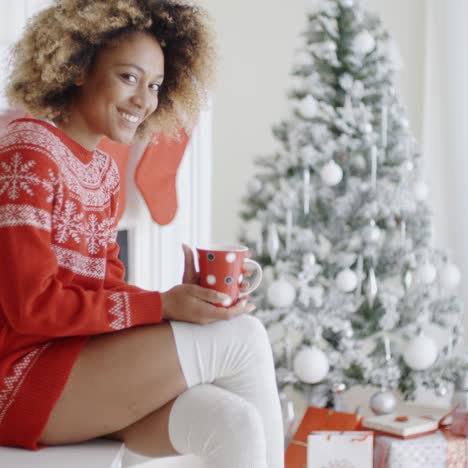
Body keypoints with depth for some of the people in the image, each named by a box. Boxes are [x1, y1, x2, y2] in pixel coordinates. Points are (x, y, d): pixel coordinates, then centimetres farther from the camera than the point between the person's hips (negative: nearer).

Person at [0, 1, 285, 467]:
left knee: (233, 423, -19)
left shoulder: (103, 168, 14)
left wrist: (184, 298, -9)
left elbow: (105, 286, 9)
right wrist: (162, 306, -21)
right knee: (241, 337, -17)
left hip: (78, 360, 7)